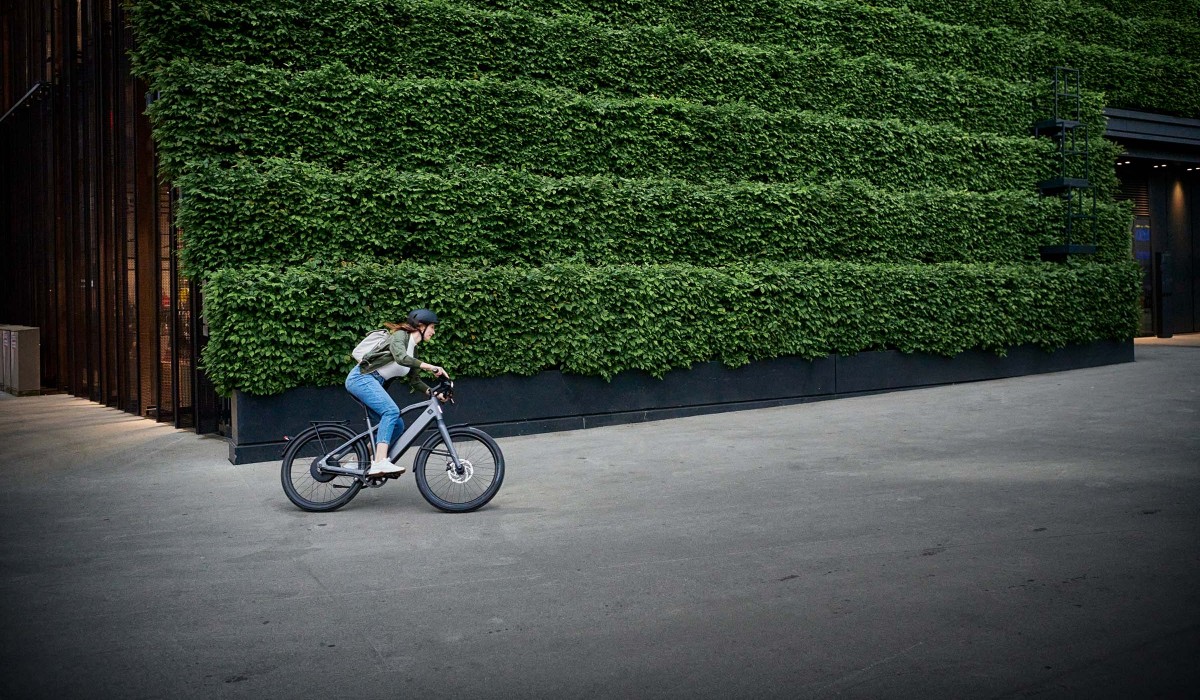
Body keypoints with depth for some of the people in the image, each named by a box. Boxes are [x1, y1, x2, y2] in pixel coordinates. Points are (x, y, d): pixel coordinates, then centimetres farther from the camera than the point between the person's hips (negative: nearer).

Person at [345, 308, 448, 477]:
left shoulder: (413, 349, 18)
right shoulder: (400, 335, -8)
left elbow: (413, 380, 18)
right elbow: (401, 358, -28)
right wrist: (430, 367, -27)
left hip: (373, 383, 9)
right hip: (362, 377, -9)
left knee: (397, 425, 3)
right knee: (391, 411, -27)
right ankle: (380, 463, -34)